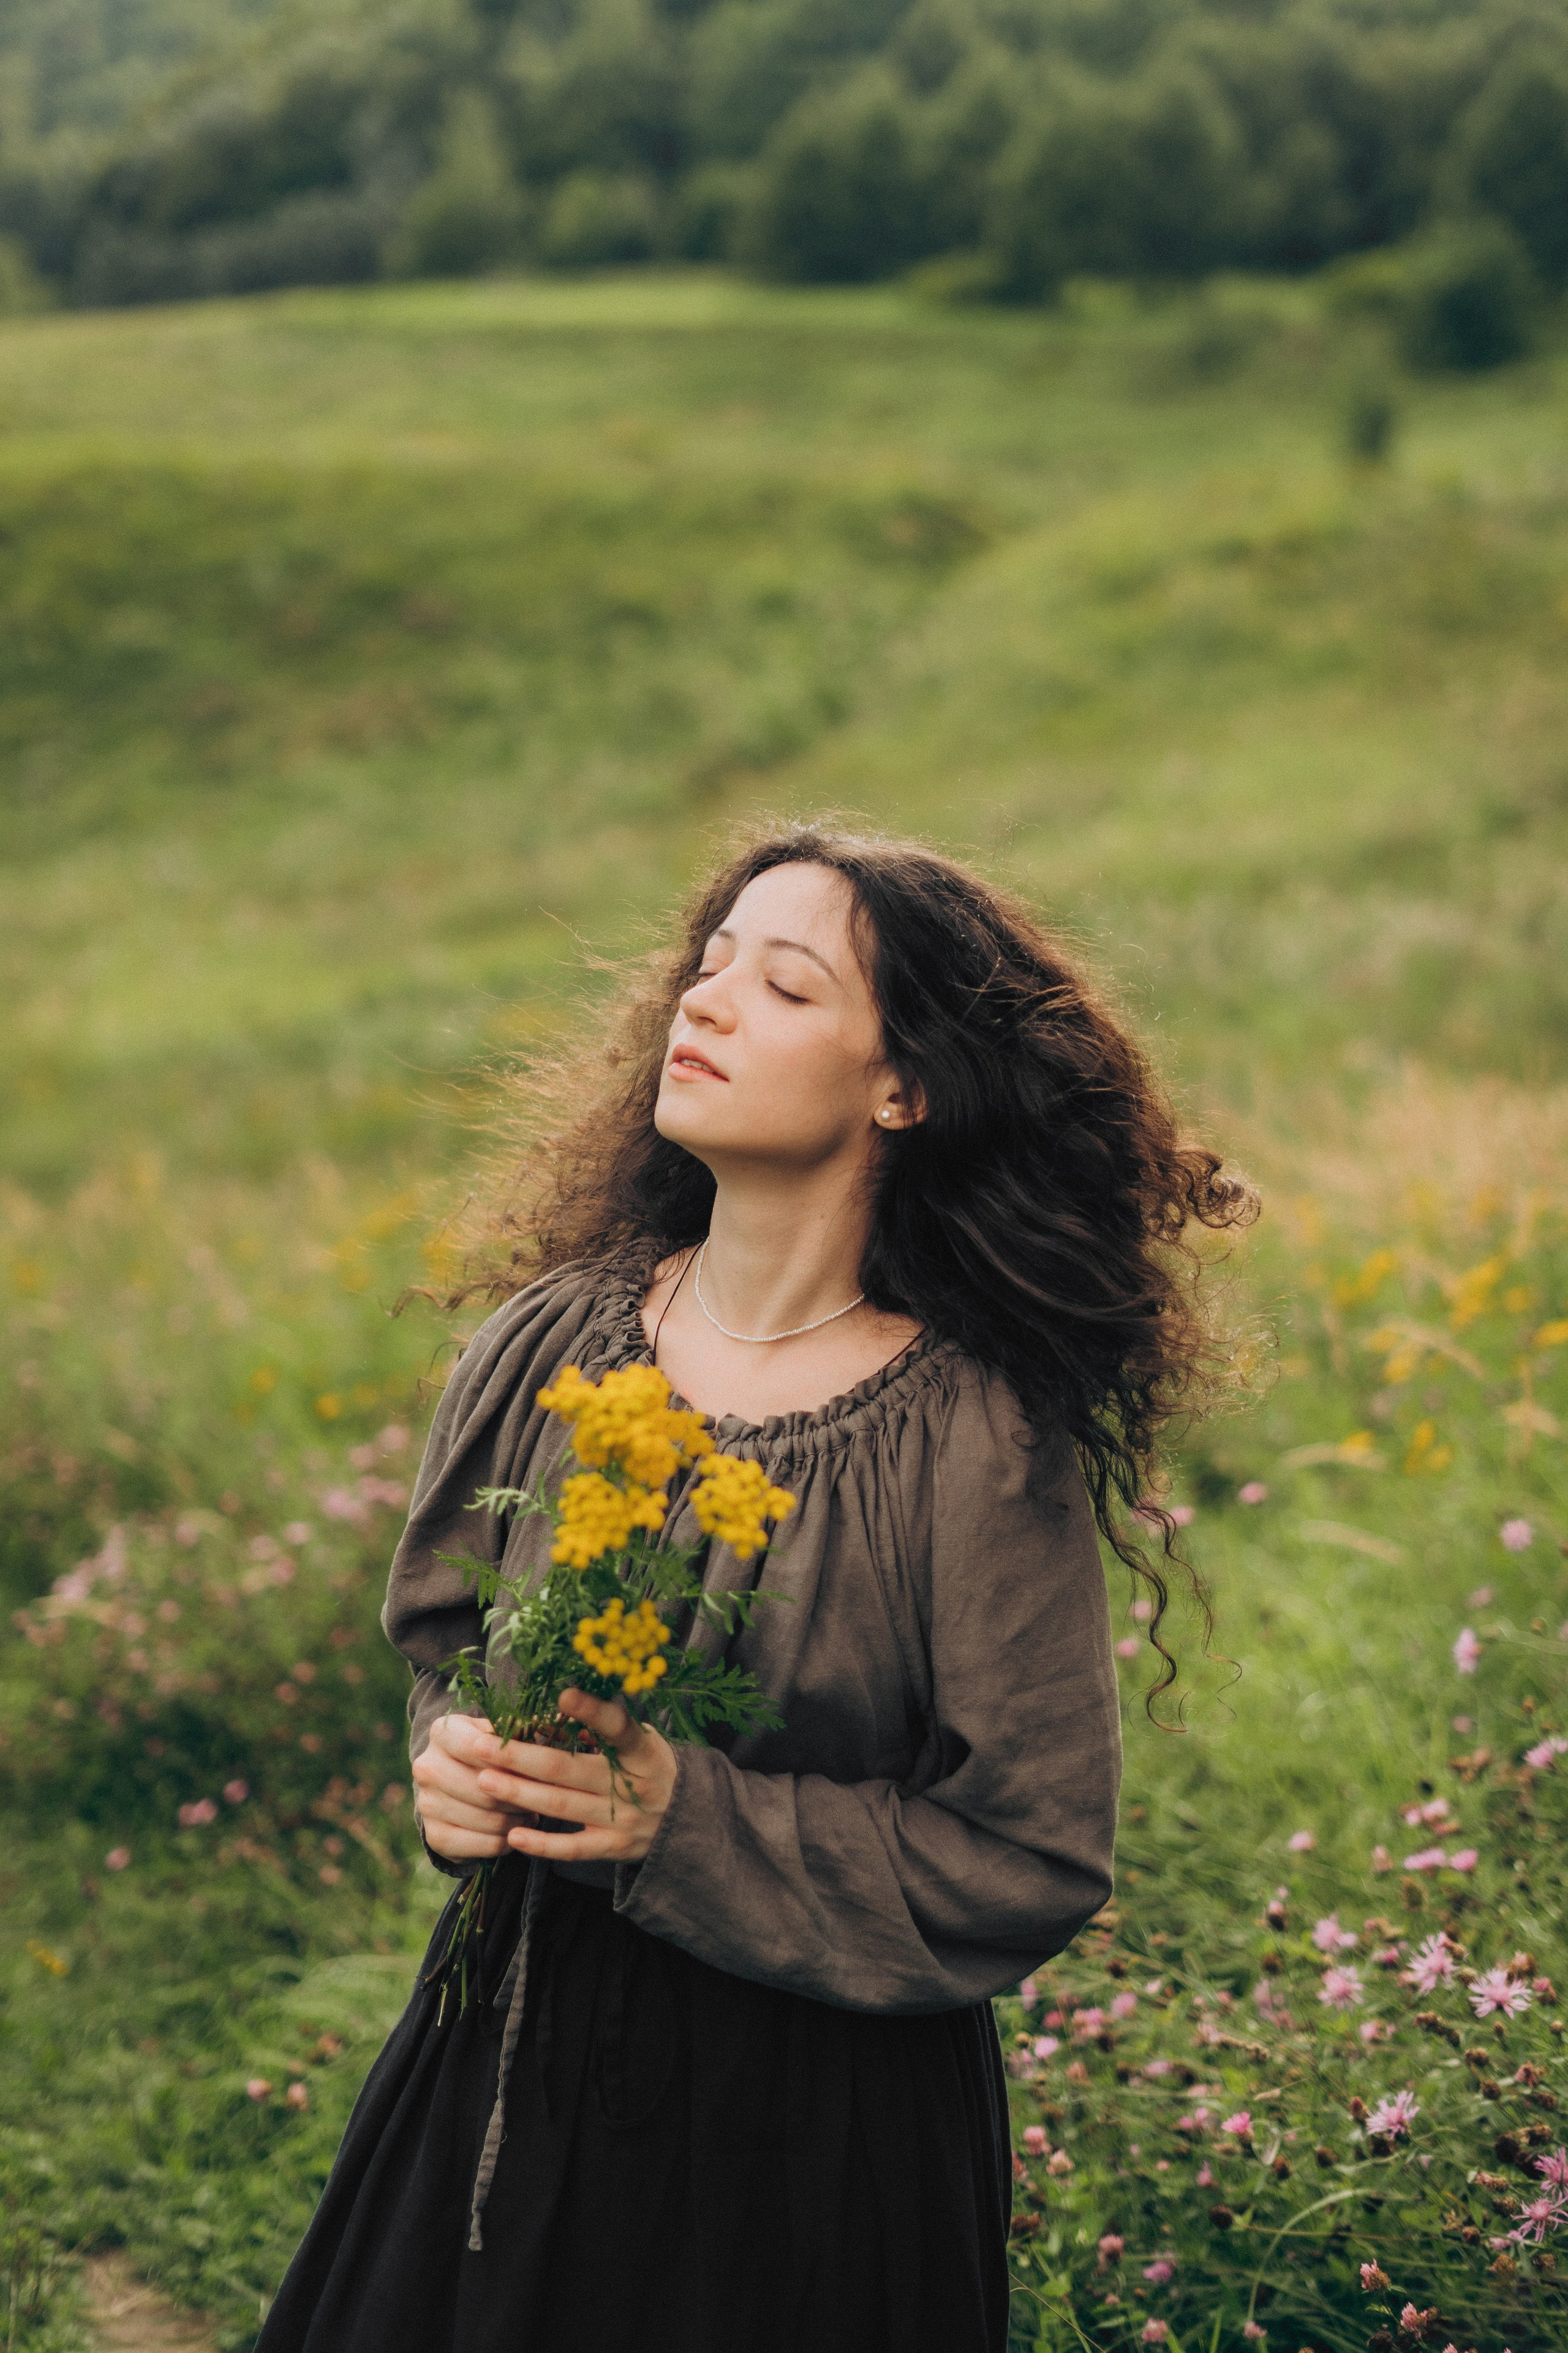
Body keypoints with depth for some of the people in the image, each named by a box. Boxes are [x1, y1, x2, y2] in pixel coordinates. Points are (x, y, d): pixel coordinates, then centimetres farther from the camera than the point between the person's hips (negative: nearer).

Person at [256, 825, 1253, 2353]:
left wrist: (690, 1823, -22)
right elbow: (441, 1636, 13)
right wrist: (456, 1763, -9)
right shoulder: (550, 1343, -5)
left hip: (822, 2131, -4)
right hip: (519, 2070, 4)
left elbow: (1035, 1860, -14)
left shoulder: (977, 1438, -18)